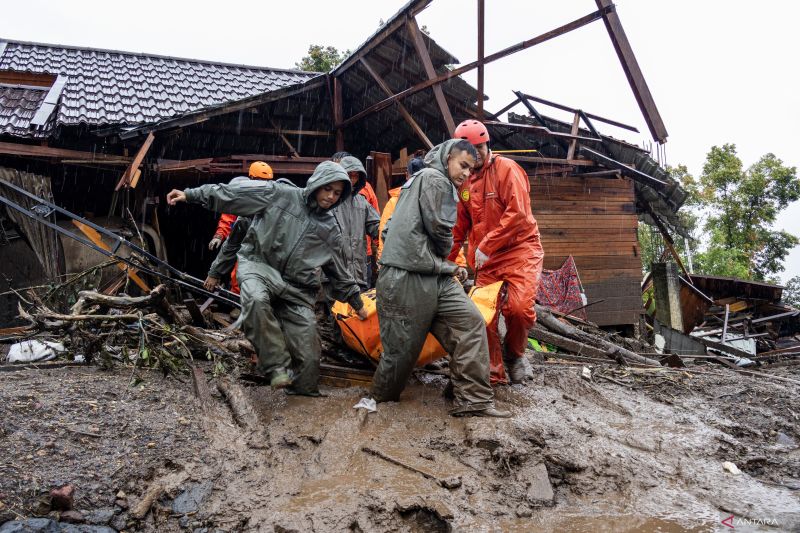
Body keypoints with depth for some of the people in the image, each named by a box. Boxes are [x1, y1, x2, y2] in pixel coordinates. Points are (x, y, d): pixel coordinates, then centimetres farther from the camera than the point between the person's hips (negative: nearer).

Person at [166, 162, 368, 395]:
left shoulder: (330, 229, 11)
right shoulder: (280, 195, -2)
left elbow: (338, 270, 22)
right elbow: (236, 191, -3)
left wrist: (356, 300, 25)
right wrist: (192, 194, -8)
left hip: (296, 288, 3)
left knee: (307, 353, -6)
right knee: (256, 299, -39)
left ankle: (305, 394, 19)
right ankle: (277, 366, -26)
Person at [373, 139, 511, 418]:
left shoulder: (418, 179, 27)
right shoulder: (435, 179, -5)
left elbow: (391, 228, 27)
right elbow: (440, 228, -13)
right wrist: (444, 254, 10)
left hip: (433, 277, 10)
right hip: (407, 279, -10)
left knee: (470, 322, -1)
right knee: (403, 346, -2)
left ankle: (473, 400, -3)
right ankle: (382, 402, 20)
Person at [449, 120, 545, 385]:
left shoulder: (506, 169, -7)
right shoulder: (464, 181, 12)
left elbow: (518, 215, -18)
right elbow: (459, 226, 20)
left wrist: (486, 246, -18)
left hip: (520, 249, -5)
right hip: (485, 257, 5)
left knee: (519, 307, -20)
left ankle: (515, 354, 11)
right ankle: (494, 374, 11)